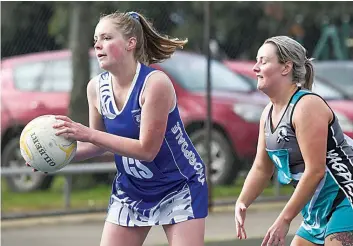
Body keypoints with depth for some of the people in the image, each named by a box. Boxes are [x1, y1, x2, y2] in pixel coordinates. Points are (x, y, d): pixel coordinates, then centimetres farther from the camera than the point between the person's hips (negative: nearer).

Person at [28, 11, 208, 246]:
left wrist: (88, 134, -32)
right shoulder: (96, 87, -7)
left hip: (179, 186, -6)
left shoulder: (155, 83, -25)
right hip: (131, 188, 6)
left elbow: (147, 150, -27)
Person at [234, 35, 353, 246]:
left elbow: (315, 170, -23)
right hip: (319, 210, 10)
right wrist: (242, 203, -1)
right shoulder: (269, 113, 11)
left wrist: (284, 220, -21)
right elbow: (261, 168, 17)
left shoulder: (307, 106, -18)